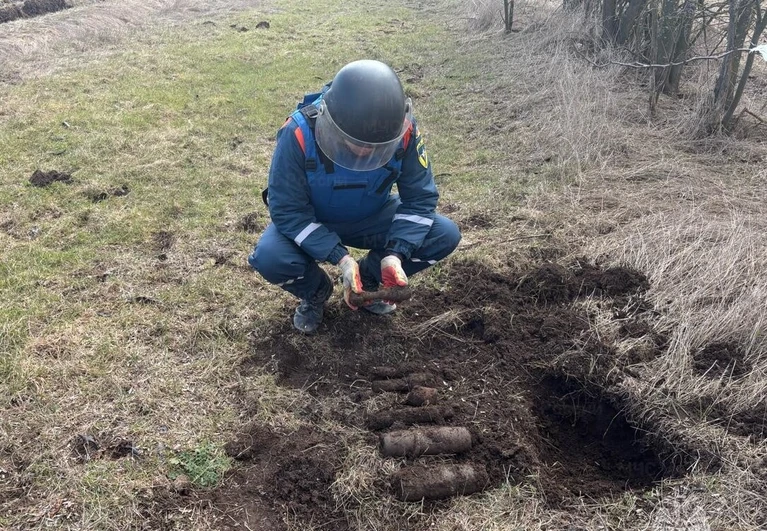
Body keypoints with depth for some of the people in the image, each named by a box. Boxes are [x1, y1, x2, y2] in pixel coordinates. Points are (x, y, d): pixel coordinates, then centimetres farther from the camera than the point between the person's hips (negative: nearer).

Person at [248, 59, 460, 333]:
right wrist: (340, 257, -35)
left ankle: (369, 279, 7)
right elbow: (287, 210, -27)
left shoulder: (404, 131, -27)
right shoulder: (299, 133, -34)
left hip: (371, 218, 2)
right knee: (269, 256, -32)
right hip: (307, 221, -2)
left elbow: (420, 198, -17)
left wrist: (396, 253, -32)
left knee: (445, 235, -17)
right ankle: (315, 291, 4)